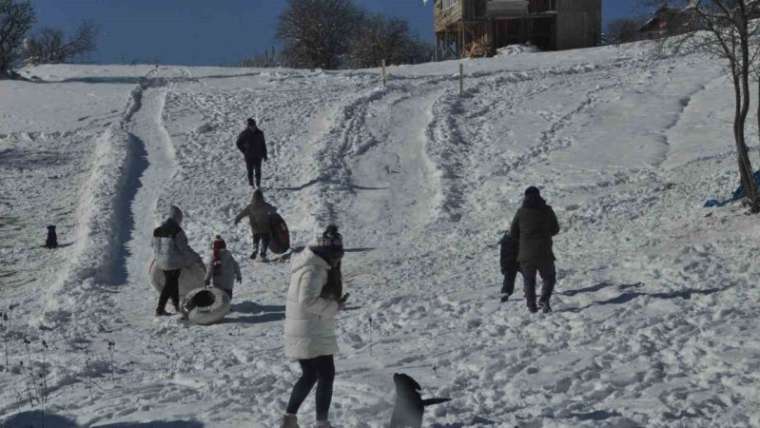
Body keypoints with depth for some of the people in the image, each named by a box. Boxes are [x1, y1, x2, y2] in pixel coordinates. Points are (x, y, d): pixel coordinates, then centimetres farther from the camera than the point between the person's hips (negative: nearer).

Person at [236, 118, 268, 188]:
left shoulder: (259, 133, 0)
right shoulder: (244, 134, -5)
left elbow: (263, 145, 8)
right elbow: (238, 143, 5)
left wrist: (265, 156, 6)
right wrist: (244, 151, -2)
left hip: (258, 156, 1)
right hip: (249, 156, -1)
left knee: (258, 171, 2)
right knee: (250, 171, 2)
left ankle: (258, 185, 13)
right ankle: (251, 185, 12)